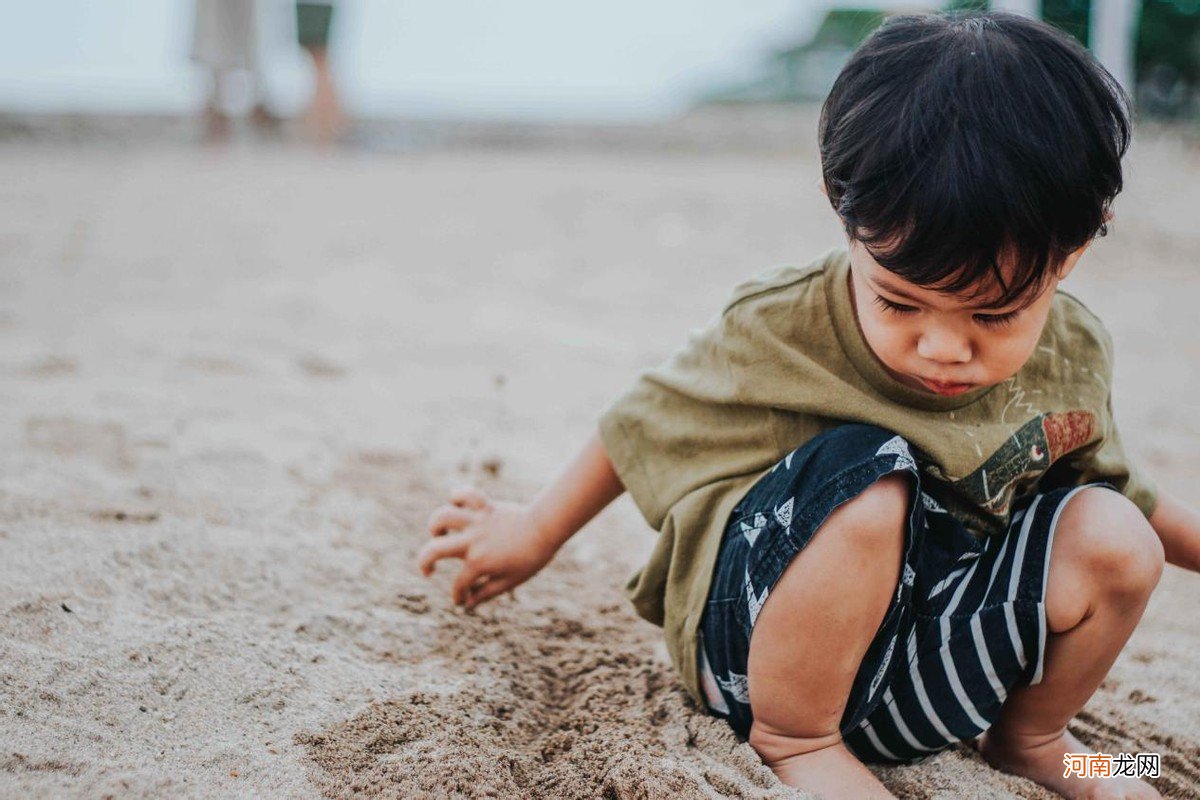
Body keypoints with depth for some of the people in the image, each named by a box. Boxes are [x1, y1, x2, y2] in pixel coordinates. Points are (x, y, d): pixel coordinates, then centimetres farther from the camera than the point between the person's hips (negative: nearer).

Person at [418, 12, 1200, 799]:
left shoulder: (1074, 358, -6)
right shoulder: (782, 332, -19)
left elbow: (1116, 483, 16)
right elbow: (646, 425, -3)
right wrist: (532, 535, 7)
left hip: (936, 656, 5)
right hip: (755, 644, -5)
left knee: (1114, 539, -17)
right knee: (866, 475, -34)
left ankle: (1028, 736, 11)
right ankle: (791, 734, -14)